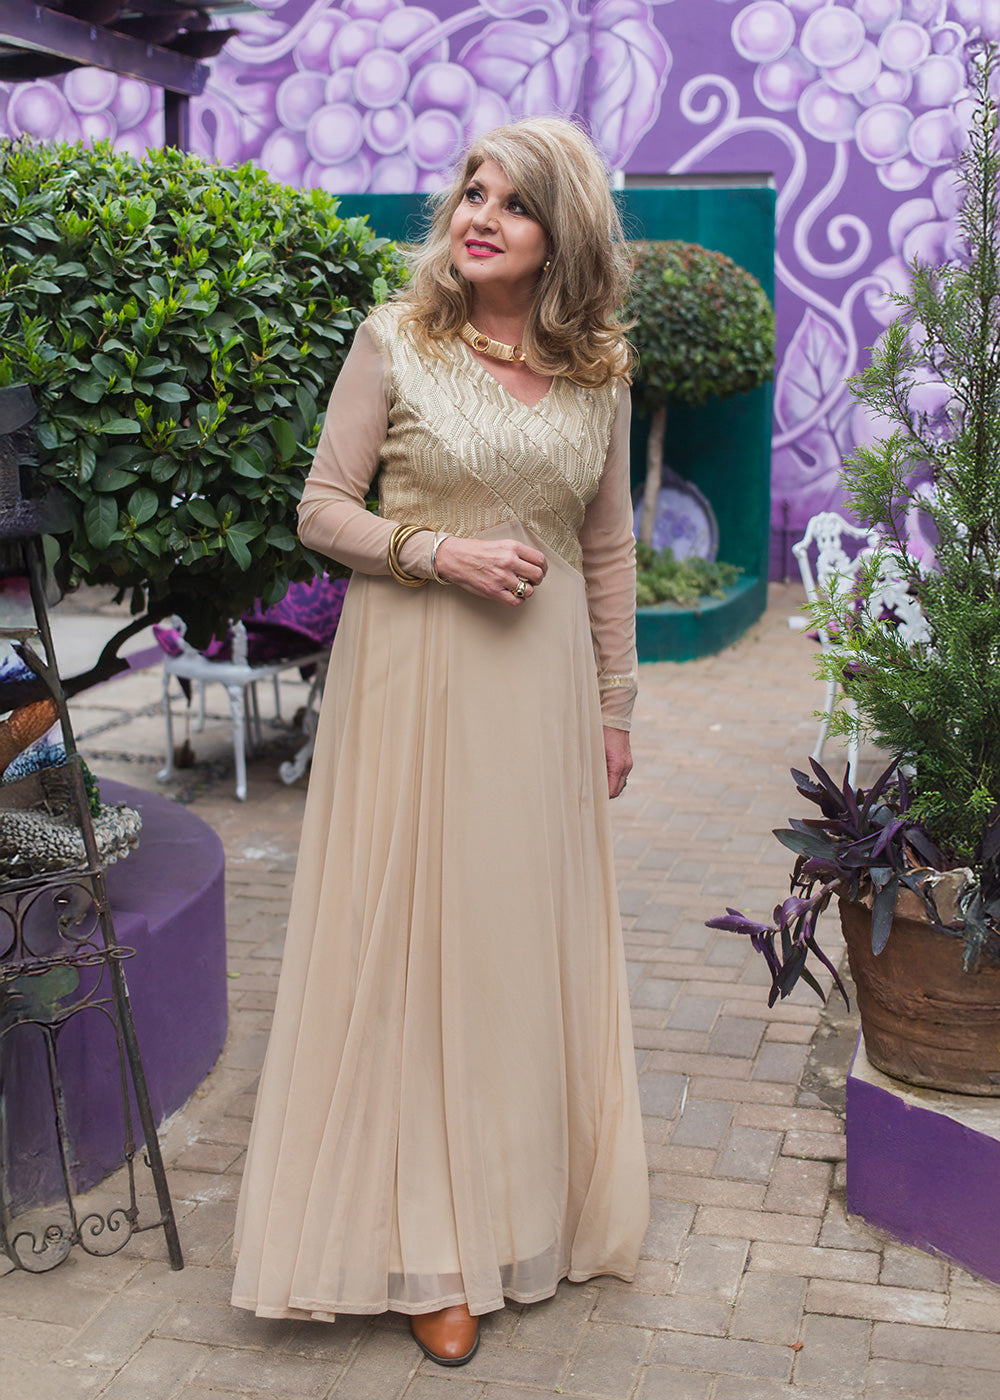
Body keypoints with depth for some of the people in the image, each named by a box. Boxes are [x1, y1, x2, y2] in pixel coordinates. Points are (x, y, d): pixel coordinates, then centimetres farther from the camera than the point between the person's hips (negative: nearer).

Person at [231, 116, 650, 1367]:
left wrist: (614, 705, 11)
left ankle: (531, 1200, 30)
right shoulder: (395, 339, -4)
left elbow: (607, 548, 10)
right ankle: (429, 1244, 17)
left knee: (535, 932, 11)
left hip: (542, 678, 3)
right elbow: (321, 510, -2)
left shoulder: (598, 368, 5)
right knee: (417, 928, 2)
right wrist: (441, 550, -17)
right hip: (413, 669, -3)